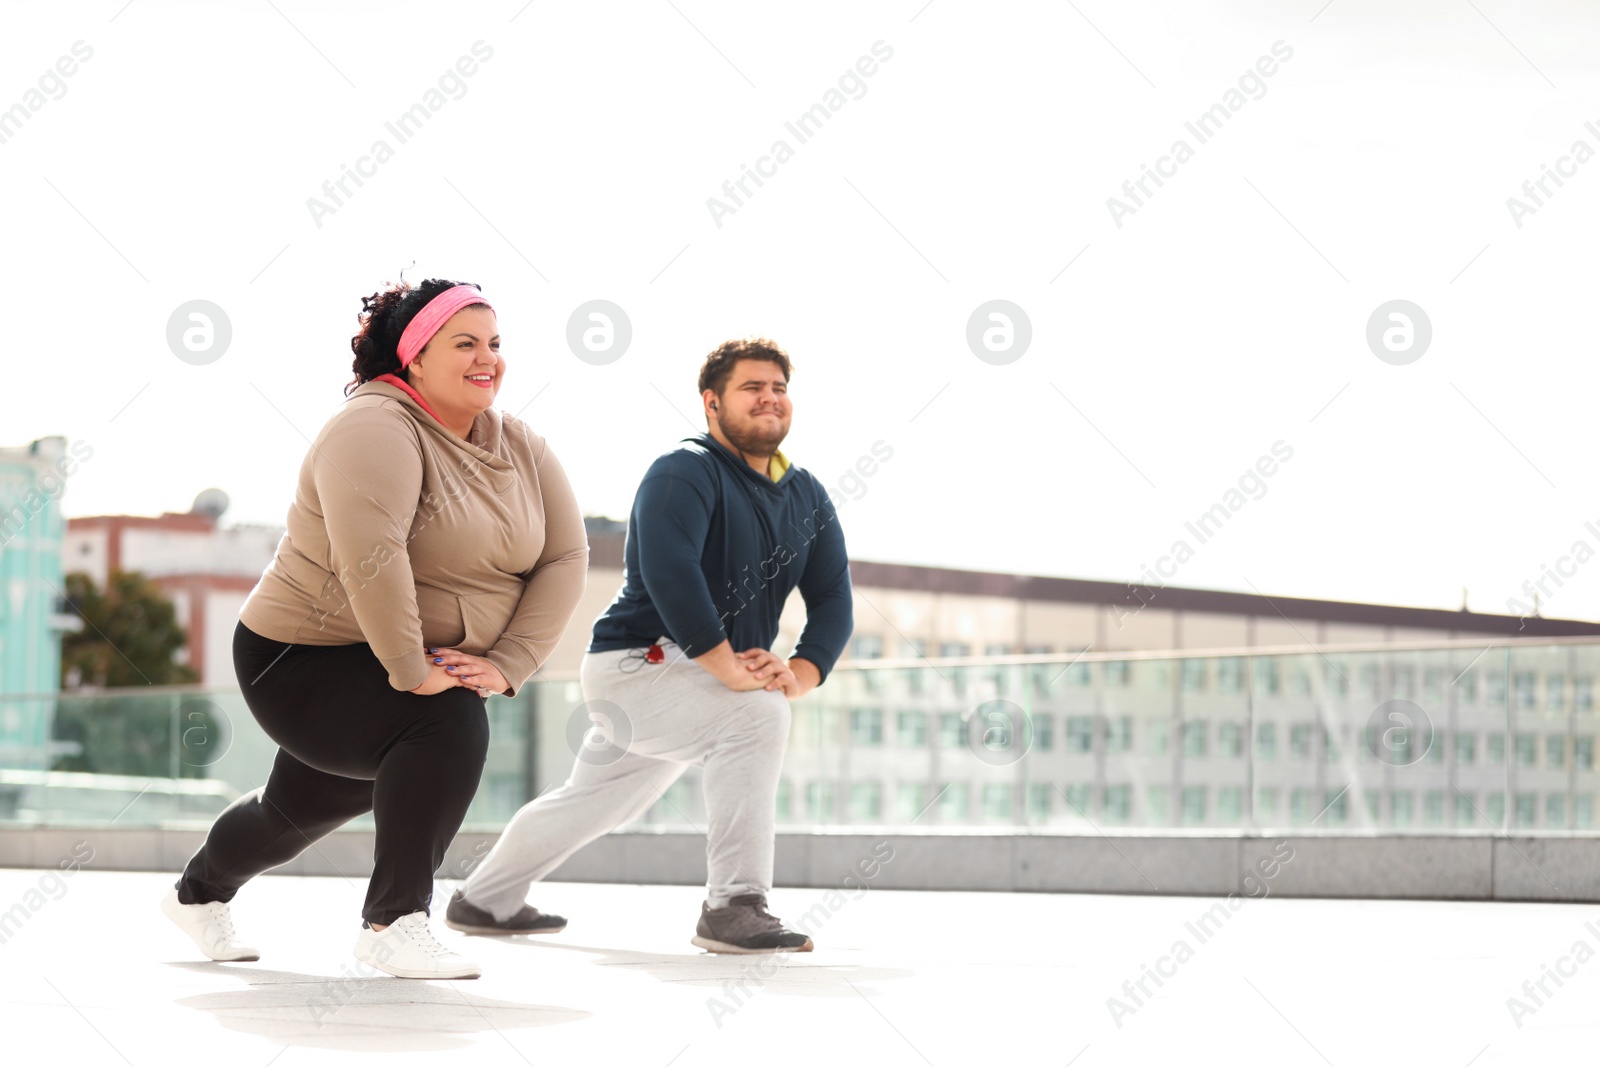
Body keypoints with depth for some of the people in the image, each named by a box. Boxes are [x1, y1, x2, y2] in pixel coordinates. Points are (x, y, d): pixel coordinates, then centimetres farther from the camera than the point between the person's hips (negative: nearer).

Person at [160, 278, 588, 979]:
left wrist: (506, 664, -17)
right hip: (304, 660, -8)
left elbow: (564, 558, -4)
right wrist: (410, 671, -34)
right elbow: (368, 553, -37)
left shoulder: (521, 449, 0)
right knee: (450, 721, -31)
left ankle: (198, 894, 56)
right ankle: (392, 924, -22)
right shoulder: (377, 429, -24)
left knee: (300, 811, 27)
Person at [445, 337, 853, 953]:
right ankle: (734, 907, -30)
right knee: (757, 714, -31)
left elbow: (833, 598, 0)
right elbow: (668, 573, -32)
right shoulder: (685, 473, -18)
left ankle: (482, 902, 45)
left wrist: (800, 673, -19)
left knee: (595, 803, 24)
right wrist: (728, 667, -36)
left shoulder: (807, 498, 6)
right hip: (633, 665, -9)